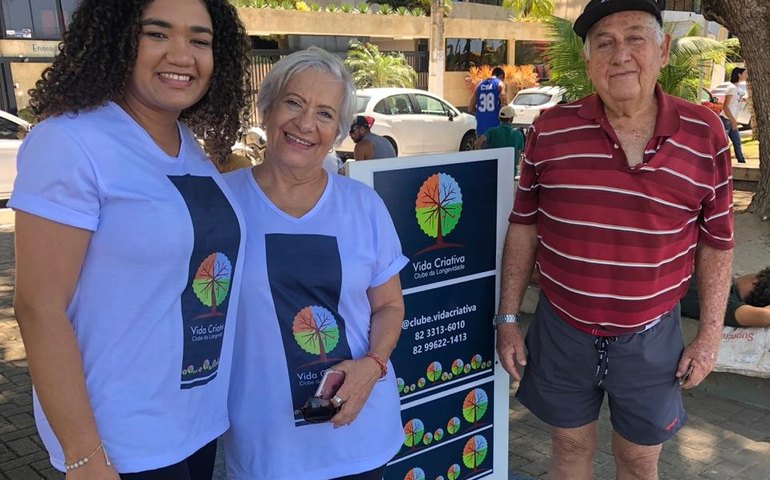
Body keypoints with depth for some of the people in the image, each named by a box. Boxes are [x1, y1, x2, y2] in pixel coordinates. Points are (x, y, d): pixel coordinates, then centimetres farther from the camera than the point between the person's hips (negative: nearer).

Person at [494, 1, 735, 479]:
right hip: (561, 331, 0)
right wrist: (508, 318, 1)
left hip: (650, 337, 0)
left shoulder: (705, 134, -7)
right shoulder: (550, 130, -8)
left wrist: (710, 333, 1)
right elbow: (523, 227, 0)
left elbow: (717, 242, 1)